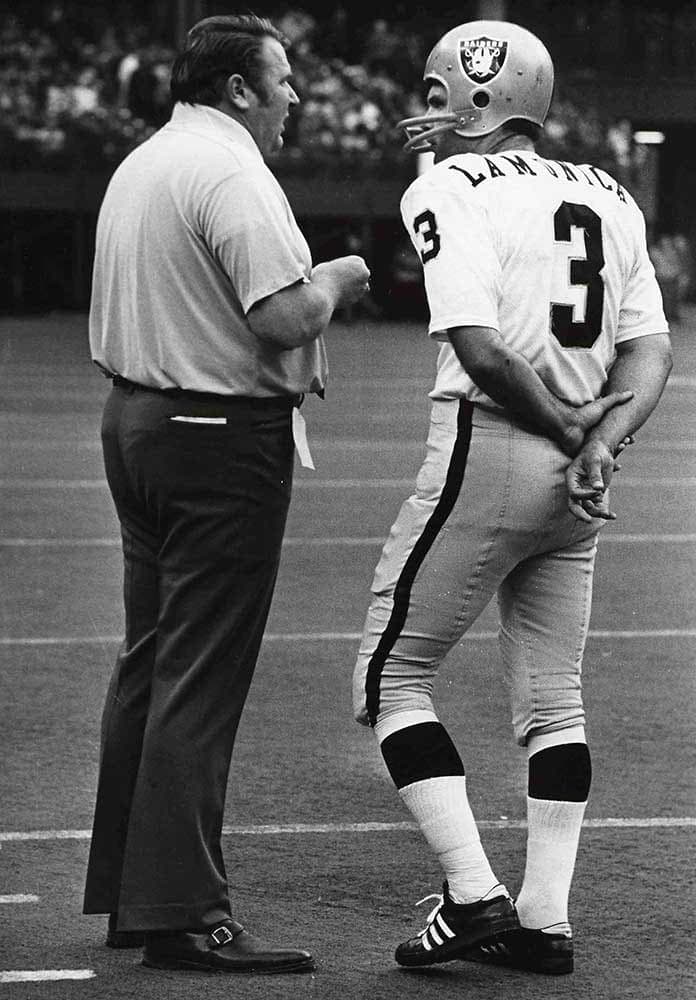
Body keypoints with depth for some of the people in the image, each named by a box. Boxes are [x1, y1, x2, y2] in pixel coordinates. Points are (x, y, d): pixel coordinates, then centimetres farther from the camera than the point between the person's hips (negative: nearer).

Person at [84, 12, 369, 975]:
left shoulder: (138, 165, 14)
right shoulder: (232, 175, -17)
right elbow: (285, 319, -25)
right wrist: (336, 281, -5)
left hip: (133, 418, 10)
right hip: (224, 438, -10)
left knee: (148, 660, 15)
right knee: (201, 678, -8)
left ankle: (125, 889, 21)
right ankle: (183, 913, -7)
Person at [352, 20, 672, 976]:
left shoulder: (453, 190, -9)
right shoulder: (608, 198, 13)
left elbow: (484, 354, -19)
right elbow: (650, 344, 5)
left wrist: (573, 433, -8)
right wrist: (603, 439, -8)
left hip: (488, 448, -7)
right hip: (573, 474, 7)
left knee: (392, 677, 4)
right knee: (552, 699, 13)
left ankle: (476, 897, -3)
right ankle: (545, 920, 12)